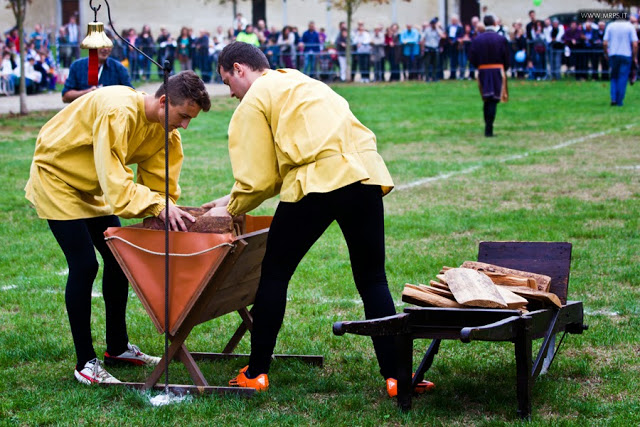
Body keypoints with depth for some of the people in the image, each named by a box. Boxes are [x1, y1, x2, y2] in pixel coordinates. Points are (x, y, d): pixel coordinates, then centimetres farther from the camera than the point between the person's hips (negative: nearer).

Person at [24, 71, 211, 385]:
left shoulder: (165, 130, -7)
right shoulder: (118, 112, -34)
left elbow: (159, 183, -6)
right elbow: (114, 182, -39)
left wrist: (169, 214, -22)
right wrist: (158, 206, -47)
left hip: (93, 189, 9)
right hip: (57, 179, -8)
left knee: (118, 259, 6)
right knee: (84, 264, -14)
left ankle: (117, 347, 20)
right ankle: (85, 363, -6)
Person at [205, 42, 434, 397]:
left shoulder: (254, 100, 9)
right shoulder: (300, 82, 32)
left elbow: (258, 178, 4)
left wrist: (231, 210, 21)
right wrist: (235, 198, 34)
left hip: (317, 184, -6)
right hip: (366, 177, 7)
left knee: (274, 274, 10)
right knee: (372, 280, 13)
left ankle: (255, 374, 15)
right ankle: (395, 375, 8)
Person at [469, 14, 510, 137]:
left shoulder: (477, 39, -3)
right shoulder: (501, 39, -7)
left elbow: (472, 58, -2)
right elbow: (506, 58, -1)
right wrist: (504, 70, 16)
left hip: (482, 72, 3)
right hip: (497, 71, -3)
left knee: (487, 101, 16)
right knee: (493, 101, -3)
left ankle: (488, 127, 19)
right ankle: (489, 130, -11)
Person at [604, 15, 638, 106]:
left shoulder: (610, 26, 1)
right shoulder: (630, 27, -4)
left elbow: (604, 43, -3)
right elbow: (635, 44, -9)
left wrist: (606, 54, 11)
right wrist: (635, 57, 1)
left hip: (613, 55, 2)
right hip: (626, 55, -2)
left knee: (614, 77, 15)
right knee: (623, 78, 4)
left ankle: (613, 99, 0)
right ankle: (619, 101, 2)